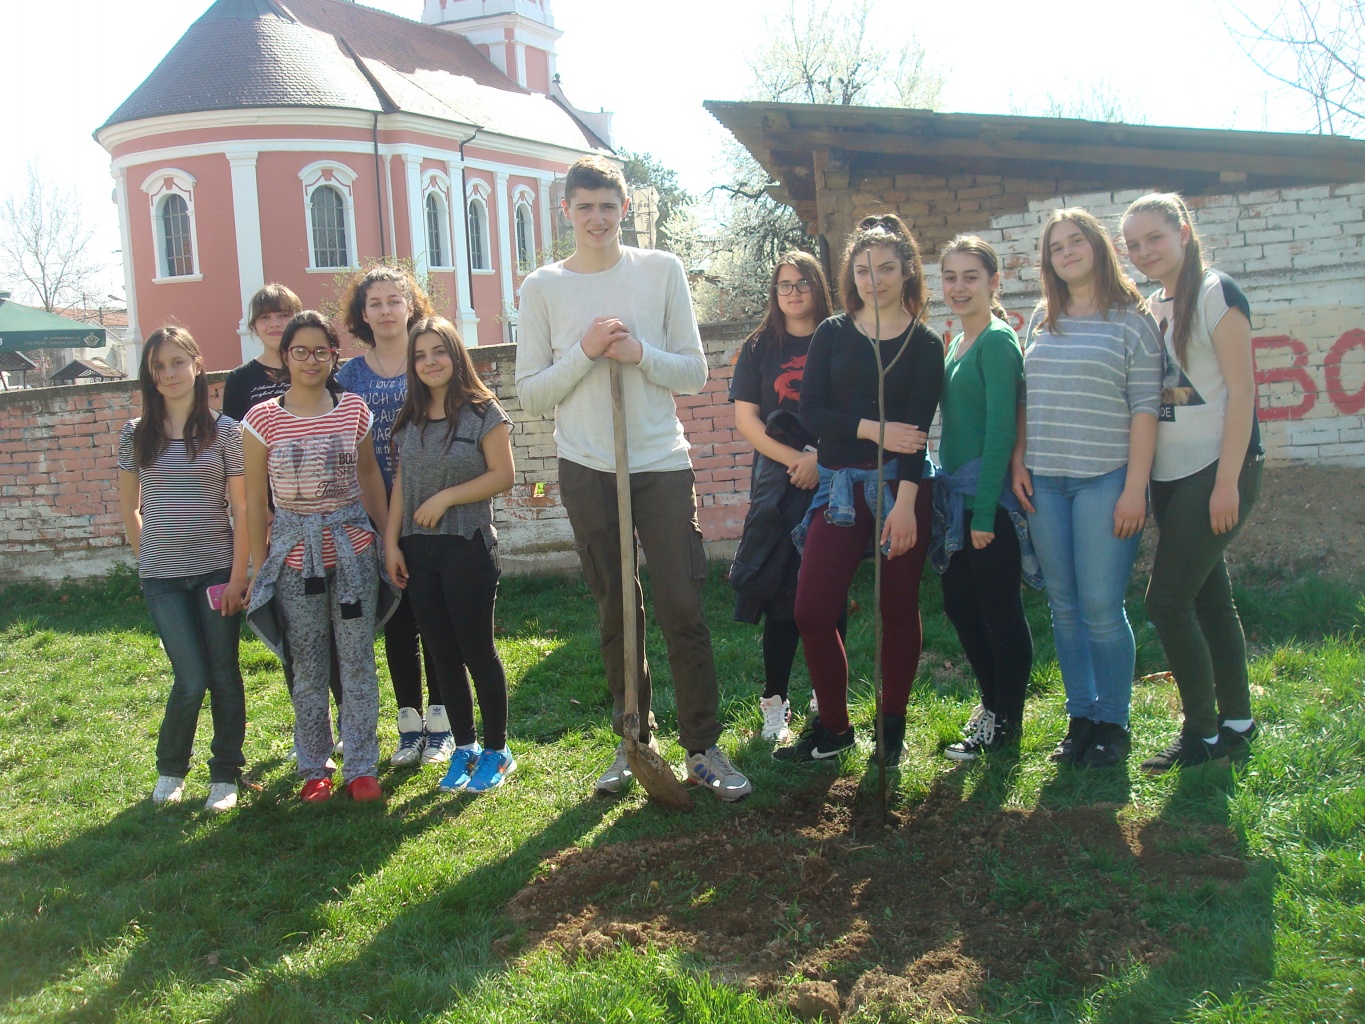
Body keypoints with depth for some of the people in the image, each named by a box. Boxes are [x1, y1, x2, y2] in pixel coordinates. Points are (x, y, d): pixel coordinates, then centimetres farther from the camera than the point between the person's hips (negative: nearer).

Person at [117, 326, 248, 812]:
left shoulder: (225, 430, -1)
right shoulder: (136, 435, 4)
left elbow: (241, 507, -3)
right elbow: (129, 507, 14)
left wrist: (239, 574, -7)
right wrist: (147, 557, 7)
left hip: (216, 570, 0)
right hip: (162, 577, 1)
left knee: (223, 677, 5)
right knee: (191, 680, -5)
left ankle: (225, 776, 20)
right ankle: (170, 768, 20)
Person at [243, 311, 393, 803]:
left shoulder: (354, 410, 2)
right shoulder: (262, 420, -2)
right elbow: (255, 501, 3)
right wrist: (259, 568, 3)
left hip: (353, 547, 1)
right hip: (294, 554, -1)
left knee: (357, 661, 3)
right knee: (307, 667, 7)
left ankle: (361, 767, 14)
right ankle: (314, 767, 20)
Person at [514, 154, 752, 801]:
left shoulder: (662, 270, 3)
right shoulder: (542, 288, 3)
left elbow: (694, 373, 2)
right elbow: (531, 395, 0)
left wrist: (640, 353, -14)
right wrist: (584, 351, -13)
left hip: (662, 463, -1)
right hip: (587, 470, 1)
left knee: (682, 609, -2)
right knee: (617, 614, 9)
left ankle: (703, 748, 9)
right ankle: (632, 742, 22)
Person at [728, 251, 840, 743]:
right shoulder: (759, 348, 9)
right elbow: (746, 417, 2)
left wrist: (821, 459, -14)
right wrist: (795, 460, -9)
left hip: (834, 481, 0)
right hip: (777, 482, 0)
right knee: (780, 596, -1)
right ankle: (775, 702, 8)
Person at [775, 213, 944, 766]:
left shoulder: (925, 344, 3)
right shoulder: (831, 335, 8)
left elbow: (916, 427, -8)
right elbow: (810, 412, -3)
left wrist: (905, 502, -18)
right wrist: (874, 429, -15)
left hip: (902, 484, -2)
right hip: (840, 484, 2)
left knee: (898, 609, 5)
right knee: (812, 611, -5)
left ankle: (892, 727, 22)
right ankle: (833, 727, 14)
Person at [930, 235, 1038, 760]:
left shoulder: (997, 341, -11)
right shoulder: (957, 344, 15)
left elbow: (1001, 429, -17)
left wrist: (984, 511, -20)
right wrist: (947, 495, 14)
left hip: (991, 495, -9)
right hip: (957, 494, 9)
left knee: (998, 609, 2)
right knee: (959, 604, 14)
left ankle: (1006, 722, 14)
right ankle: (992, 703, 30)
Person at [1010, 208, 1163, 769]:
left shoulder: (1131, 319, 0)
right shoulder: (1042, 320, 14)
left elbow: (1145, 406, -6)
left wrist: (1135, 487, -12)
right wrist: (1018, 462, 6)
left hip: (1105, 479, -4)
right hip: (1044, 482, 5)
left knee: (1101, 607, -5)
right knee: (1064, 607, 7)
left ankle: (1113, 724, 10)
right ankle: (1079, 717, 18)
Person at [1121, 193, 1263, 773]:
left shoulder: (1216, 294, -9)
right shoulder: (1151, 308, 12)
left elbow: (1242, 389, -13)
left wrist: (1227, 480, -18)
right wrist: (1140, 481, 7)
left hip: (1216, 469, -7)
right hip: (1170, 476, 7)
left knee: (1167, 598, -10)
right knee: (1209, 598, 13)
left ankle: (1202, 733, 4)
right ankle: (1237, 722, 24)